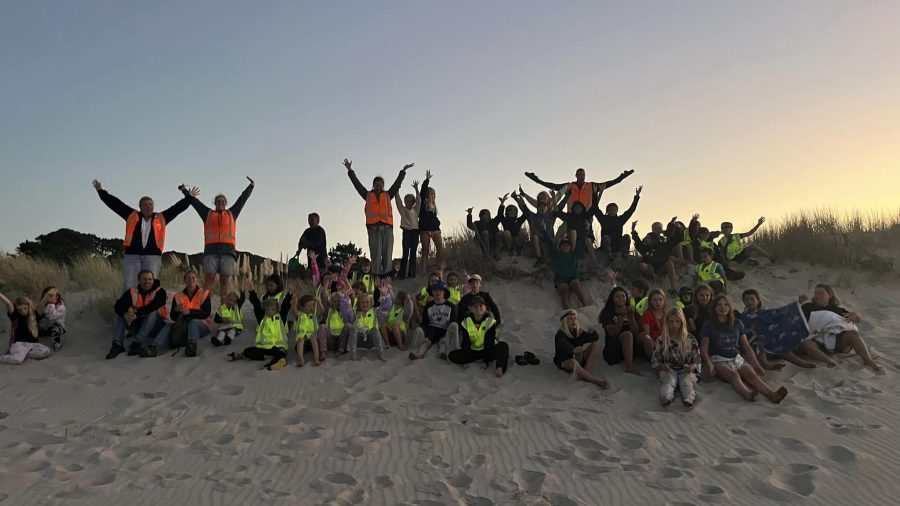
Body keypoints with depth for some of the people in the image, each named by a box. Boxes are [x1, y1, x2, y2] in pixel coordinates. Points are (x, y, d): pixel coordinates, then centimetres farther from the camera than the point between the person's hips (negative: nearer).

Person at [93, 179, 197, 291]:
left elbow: (177, 208, 14)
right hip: (132, 256, 0)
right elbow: (115, 203, 14)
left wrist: (189, 197, 10)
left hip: (153, 257, 0)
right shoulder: (132, 215, 13)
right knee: (129, 287, -4)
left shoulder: (161, 218, 12)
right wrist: (101, 191, 13)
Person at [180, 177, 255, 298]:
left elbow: (243, 198, 27)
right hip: (211, 250, 0)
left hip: (228, 250, 1)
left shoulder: (232, 214, 23)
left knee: (225, 280, -3)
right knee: (209, 279, -9)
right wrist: (184, 191, 22)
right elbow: (194, 201, 23)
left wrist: (251, 186, 31)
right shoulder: (208, 214, 22)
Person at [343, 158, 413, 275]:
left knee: (387, 256, -1)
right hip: (373, 228, -1)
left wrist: (403, 171, 16)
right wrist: (350, 170, 12)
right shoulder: (368, 195, 16)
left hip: (387, 228, 1)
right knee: (375, 256, -7)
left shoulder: (387, 195, 18)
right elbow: (357, 183, 15)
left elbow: (397, 183, 19)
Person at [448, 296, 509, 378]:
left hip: (488, 350, -3)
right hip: (473, 351, 3)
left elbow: (489, 343, -17)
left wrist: (486, 361, -23)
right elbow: (465, 343, -5)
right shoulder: (466, 322, -5)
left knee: (503, 346, -31)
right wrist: (465, 359, -14)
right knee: (452, 355, -20)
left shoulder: (490, 321, -13)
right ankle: (480, 359, -15)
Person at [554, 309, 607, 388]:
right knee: (573, 362, -42)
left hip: (578, 358, 7)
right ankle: (595, 380, -39)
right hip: (564, 361, -7)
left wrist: (592, 333, -22)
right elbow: (564, 345, -38)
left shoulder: (578, 331, 4)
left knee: (596, 343, -5)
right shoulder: (561, 334, -16)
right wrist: (573, 350, -60)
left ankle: (586, 371, -24)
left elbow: (595, 338, 2)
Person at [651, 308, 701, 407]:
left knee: (686, 380, -30)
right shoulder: (661, 340, 7)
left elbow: (697, 360, 9)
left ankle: (689, 397, -57)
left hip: (686, 371, 1)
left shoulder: (690, 339, 9)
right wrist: (662, 366, -15)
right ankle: (666, 396, -59)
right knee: (670, 380, -31)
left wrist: (691, 367, -13)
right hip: (669, 370, -1)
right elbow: (654, 362, 7)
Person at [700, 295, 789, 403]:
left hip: (737, 358, 3)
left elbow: (747, 347, 17)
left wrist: (756, 365, 6)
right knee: (733, 375, -36)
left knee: (752, 374, -28)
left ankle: (772, 395, -54)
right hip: (719, 360, -3)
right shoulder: (709, 325, 5)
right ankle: (748, 394, -64)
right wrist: (710, 365, -16)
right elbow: (704, 349, 1)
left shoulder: (737, 323, 16)